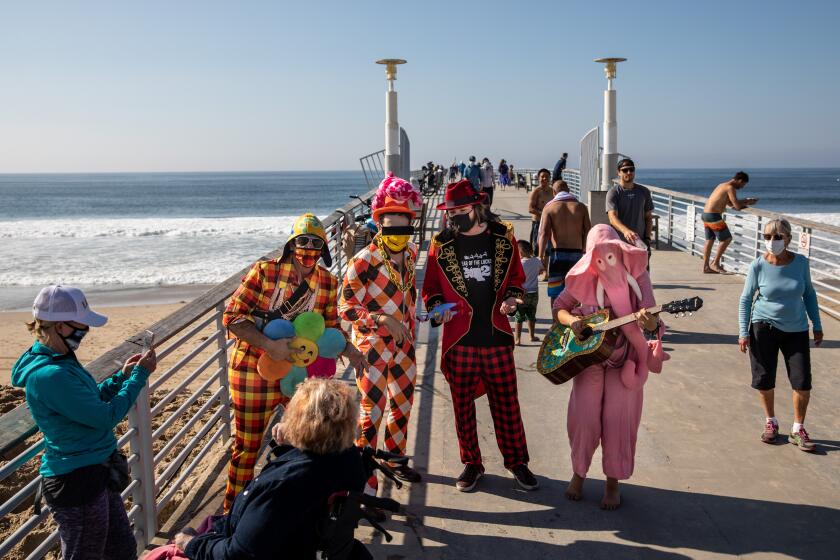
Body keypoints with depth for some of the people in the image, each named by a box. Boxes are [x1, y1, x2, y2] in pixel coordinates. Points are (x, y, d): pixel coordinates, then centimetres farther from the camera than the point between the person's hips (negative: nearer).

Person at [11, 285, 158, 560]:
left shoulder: (59, 361, 5)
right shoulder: (50, 376, -27)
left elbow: (91, 401, 18)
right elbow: (106, 416, -23)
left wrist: (122, 376, 7)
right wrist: (139, 375, -15)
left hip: (97, 474, 9)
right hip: (78, 483, -9)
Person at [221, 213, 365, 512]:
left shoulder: (328, 282, -1)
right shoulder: (265, 271, -16)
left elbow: (330, 326, 9)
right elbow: (232, 315, -17)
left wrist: (347, 348, -11)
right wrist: (269, 345, -27)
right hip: (255, 371, -4)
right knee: (247, 445, 8)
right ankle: (233, 510, 28)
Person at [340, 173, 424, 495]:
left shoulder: (410, 253, 2)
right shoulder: (364, 261, -20)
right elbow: (346, 307, -17)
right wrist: (383, 320, -26)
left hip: (403, 343, 7)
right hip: (373, 345, -7)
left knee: (403, 403, 19)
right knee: (372, 411, -5)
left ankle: (395, 459, 41)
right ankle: (364, 483, 5)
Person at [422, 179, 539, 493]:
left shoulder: (503, 238, 2)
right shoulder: (441, 245, 0)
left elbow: (516, 278, 14)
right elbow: (431, 289, 8)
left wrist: (512, 298, -6)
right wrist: (438, 307, -12)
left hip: (497, 337, 0)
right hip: (459, 340, 0)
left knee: (506, 402, 6)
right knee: (463, 405, 10)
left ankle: (516, 461, 24)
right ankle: (471, 463, 27)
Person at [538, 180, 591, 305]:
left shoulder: (549, 207, 2)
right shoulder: (581, 207, 8)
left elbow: (544, 233, -10)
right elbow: (588, 233, 2)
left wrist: (541, 257, -12)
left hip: (557, 253, -2)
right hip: (576, 254, 2)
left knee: (555, 294, 5)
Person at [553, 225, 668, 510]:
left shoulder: (636, 278, -5)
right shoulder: (584, 280, -3)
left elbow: (651, 320, -10)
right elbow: (558, 308, 6)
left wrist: (651, 323, -35)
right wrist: (570, 320, -16)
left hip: (625, 359, 0)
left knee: (618, 420, 0)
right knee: (584, 417, 0)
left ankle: (613, 483, 18)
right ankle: (578, 474, 25)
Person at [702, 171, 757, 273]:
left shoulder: (723, 185, 19)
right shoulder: (731, 188, -11)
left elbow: (730, 203, 26)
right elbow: (737, 206, -15)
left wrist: (745, 200, 19)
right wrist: (747, 203, 4)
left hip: (706, 214, 10)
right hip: (714, 216, -10)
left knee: (709, 240, 14)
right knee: (727, 239, 1)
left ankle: (706, 267, 15)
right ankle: (715, 263, 4)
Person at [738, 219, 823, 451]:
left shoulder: (800, 262, -8)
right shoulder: (758, 266, -13)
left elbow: (809, 294, 7)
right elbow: (746, 299, -4)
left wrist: (817, 325, 9)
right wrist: (743, 332, -7)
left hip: (796, 330, 1)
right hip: (764, 327, -1)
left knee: (803, 382, -2)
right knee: (764, 380, 6)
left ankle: (798, 430, 17)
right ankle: (770, 422, 30)